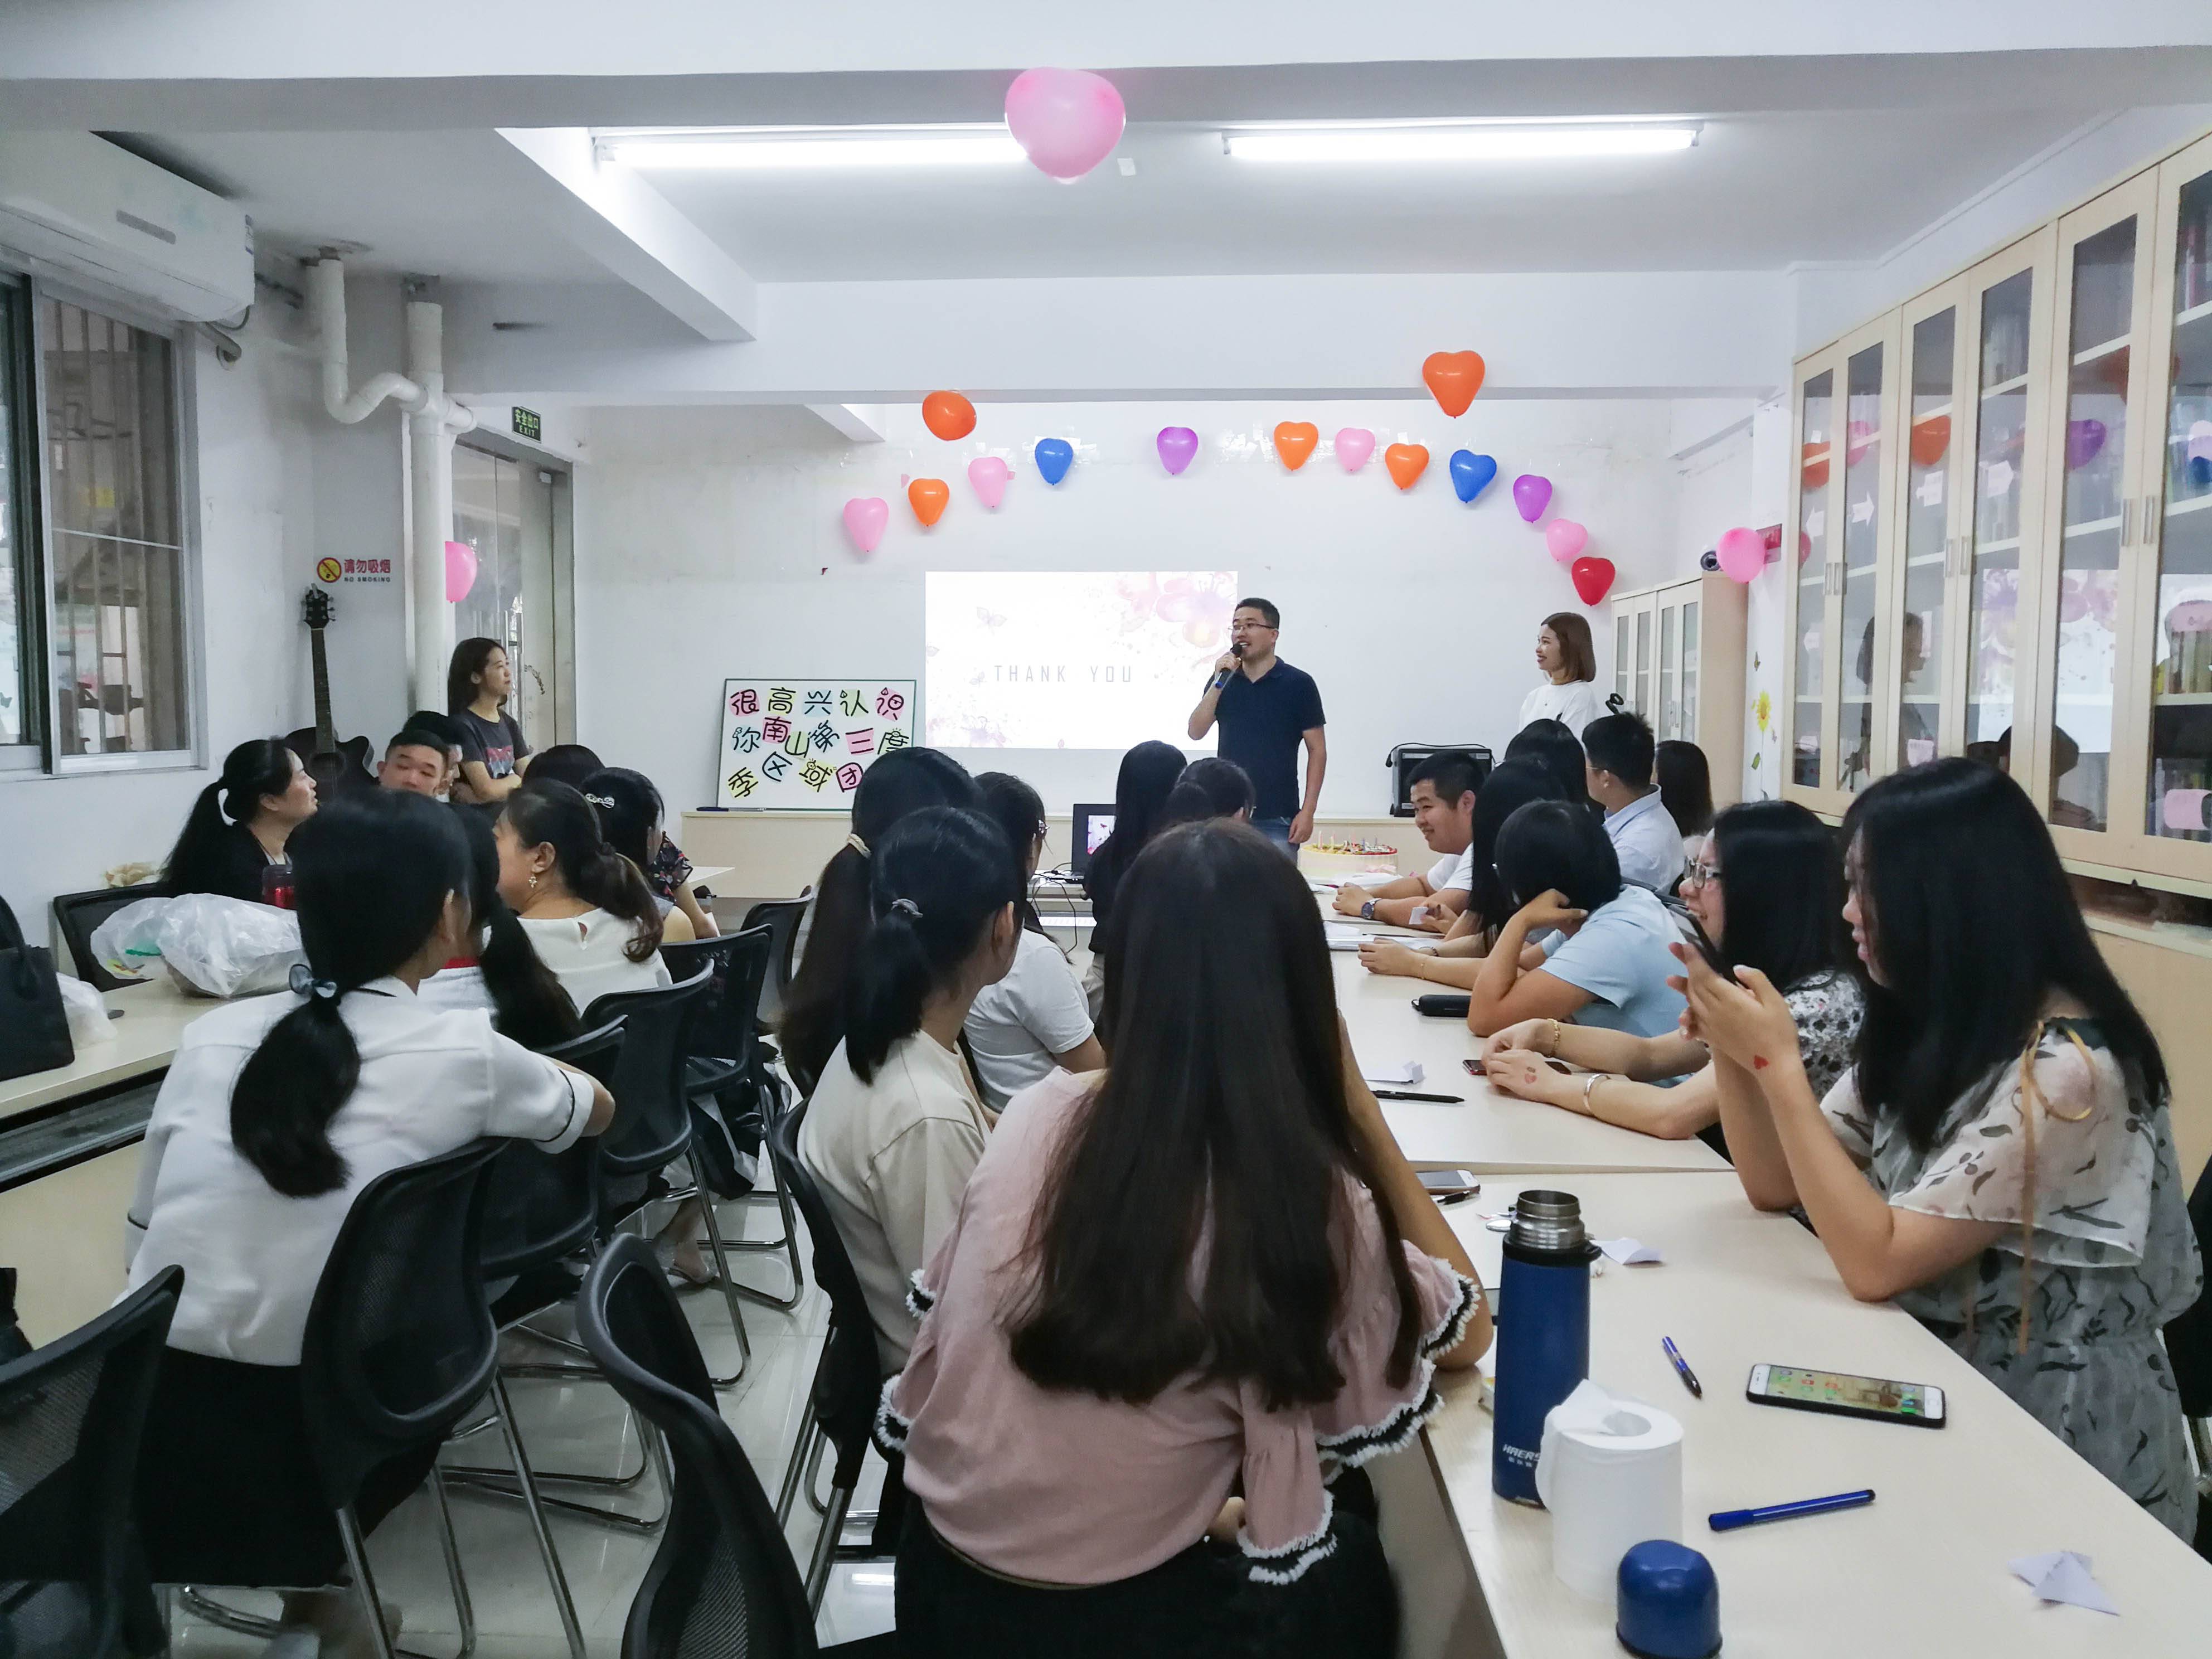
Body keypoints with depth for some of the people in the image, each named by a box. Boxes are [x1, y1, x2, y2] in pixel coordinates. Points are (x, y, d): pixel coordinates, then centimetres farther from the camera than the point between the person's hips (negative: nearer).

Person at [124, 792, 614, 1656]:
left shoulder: (210, 1036, 2)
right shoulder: (462, 1054, -8)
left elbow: (142, 1239, 13)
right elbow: (598, 1109, 13)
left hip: (142, 1458, 4)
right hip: (291, 1474, -4)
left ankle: (308, 1578, 31)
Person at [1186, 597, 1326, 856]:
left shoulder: (1298, 684, -1)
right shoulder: (1224, 680, 10)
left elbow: (1317, 750, -1)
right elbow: (1196, 732, 0)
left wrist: (1307, 812, -8)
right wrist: (1219, 682, -11)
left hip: (1277, 819, -3)